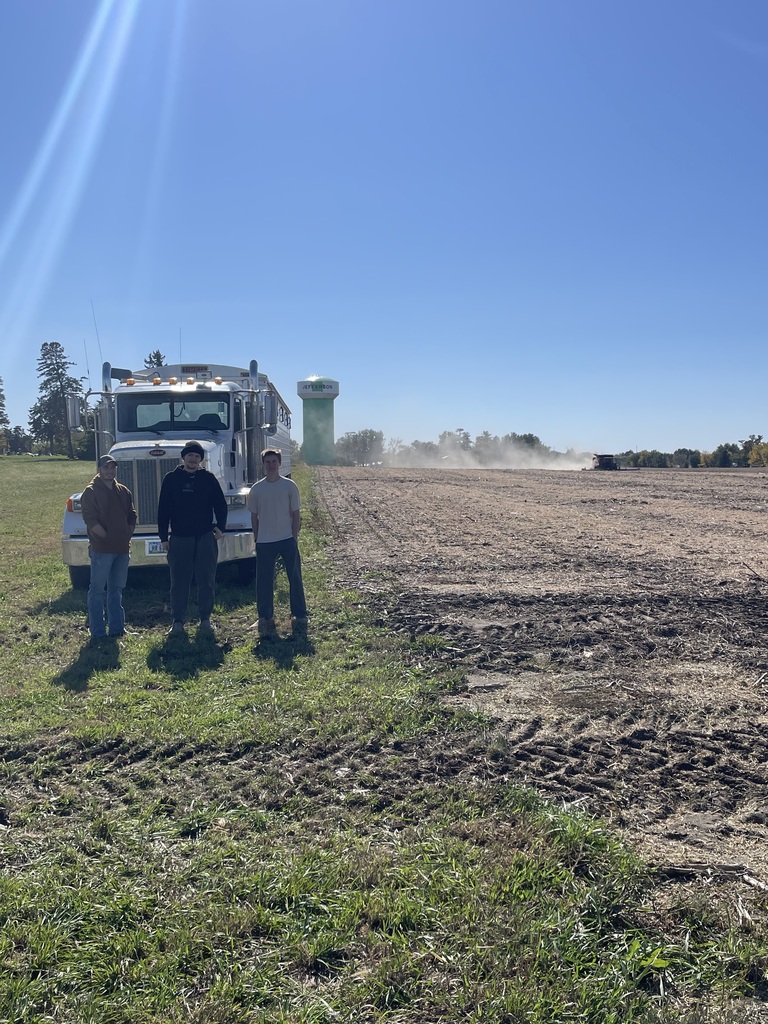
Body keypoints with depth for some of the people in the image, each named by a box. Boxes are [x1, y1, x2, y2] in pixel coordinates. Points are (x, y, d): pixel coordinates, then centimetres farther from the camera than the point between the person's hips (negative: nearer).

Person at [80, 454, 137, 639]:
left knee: (116, 589, 13)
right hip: (101, 548, -6)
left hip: (122, 548, 6)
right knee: (97, 590, -1)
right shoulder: (91, 492, -5)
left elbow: (132, 517, 16)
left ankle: (117, 628, 20)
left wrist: (126, 536, 4)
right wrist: (107, 537, -12)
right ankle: (97, 631, 3)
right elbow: (91, 520, -12)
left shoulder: (123, 492, 14)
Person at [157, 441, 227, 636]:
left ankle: (205, 619, 16)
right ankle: (178, 621, 12)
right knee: (179, 582, 3)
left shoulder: (208, 478, 4)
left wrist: (220, 527, -6)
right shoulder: (171, 479, 3)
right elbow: (163, 509, 3)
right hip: (179, 538, 0)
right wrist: (163, 537, 0)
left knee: (207, 581, 5)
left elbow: (220, 504, 7)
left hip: (206, 538, 1)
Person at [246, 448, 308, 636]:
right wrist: (256, 539, 5)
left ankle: (299, 615, 17)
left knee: (295, 578, 5)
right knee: (264, 581, 4)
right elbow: (254, 516, 8)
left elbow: (296, 513, 1)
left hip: (287, 539, -1)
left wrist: (294, 536, -4)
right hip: (265, 542, 1)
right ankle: (265, 618, 15)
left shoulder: (289, 486, -1)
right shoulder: (256, 489, 3)